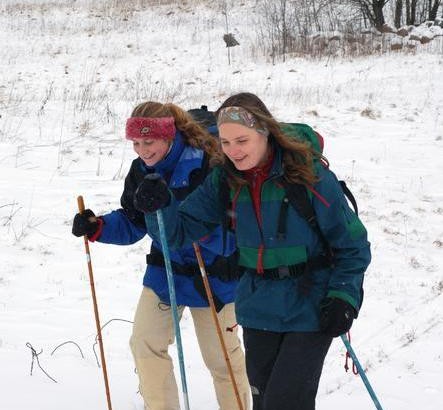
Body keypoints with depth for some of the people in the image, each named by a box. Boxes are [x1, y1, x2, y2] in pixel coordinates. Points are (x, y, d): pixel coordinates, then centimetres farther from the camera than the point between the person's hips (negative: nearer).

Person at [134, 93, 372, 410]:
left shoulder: (308, 173, -16)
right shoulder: (225, 180, -2)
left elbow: (352, 244, -8)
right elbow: (183, 229, 1)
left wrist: (343, 297, -16)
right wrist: (160, 208, -19)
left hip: (309, 309, -5)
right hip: (259, 309, 5)